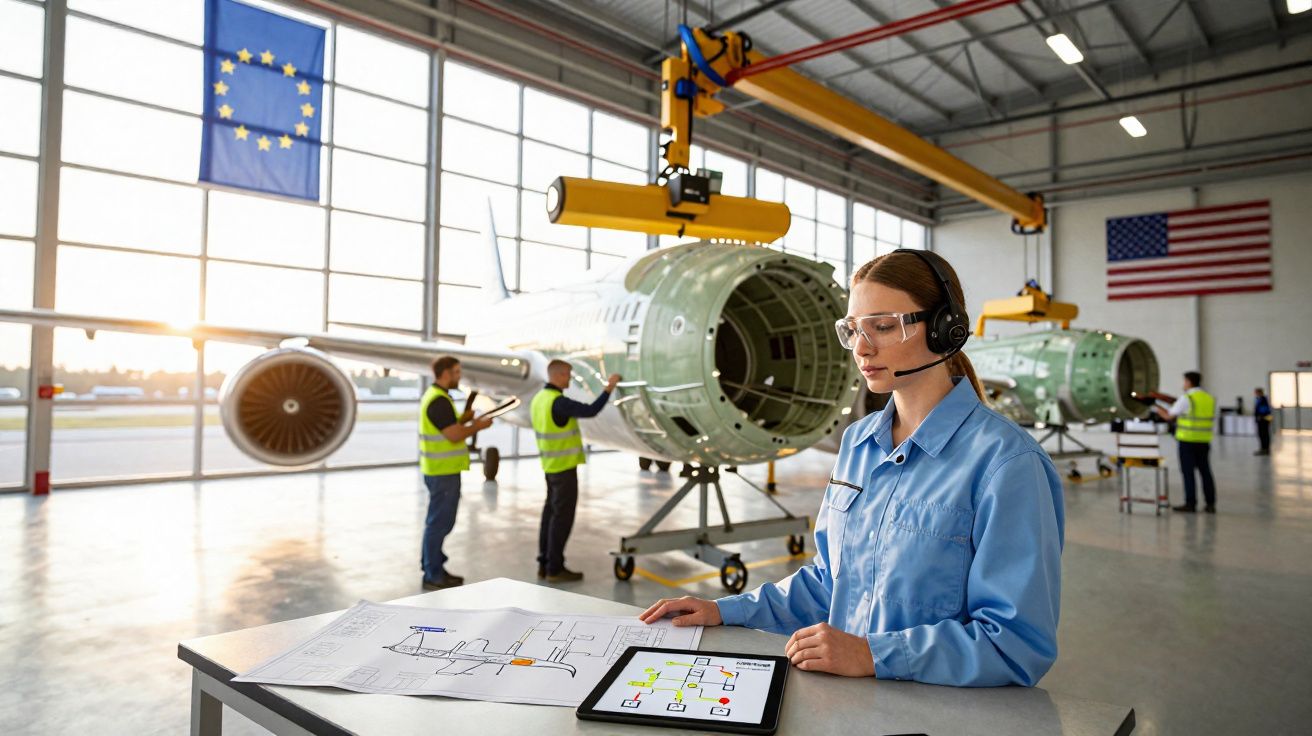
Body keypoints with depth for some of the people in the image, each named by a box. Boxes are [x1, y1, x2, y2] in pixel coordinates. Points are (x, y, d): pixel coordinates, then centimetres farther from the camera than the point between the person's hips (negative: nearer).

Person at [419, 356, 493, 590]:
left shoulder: (433, 396, 13)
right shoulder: (439, 401, -20)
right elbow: (454, 436, -23)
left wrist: (463, 419, 8)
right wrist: (478, 426, -9)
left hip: (440, 469, 10)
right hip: (443, 471, -10)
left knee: (438, 520, 18)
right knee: (439, 522, -2)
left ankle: (433, 567, 27)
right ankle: (433, 576, 6)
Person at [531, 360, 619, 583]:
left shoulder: (539, 399, 8)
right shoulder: (558, 402, -21)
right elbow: (590, 411, -27)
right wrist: (608, 389, -19)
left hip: (550, 465, 9)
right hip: (564, 466, -9)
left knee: (551, 513, 14)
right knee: (562, 516, -2)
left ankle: (544, 564, 19)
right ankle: (555, 569, 3)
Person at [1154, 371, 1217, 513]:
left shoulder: (1186, 398, -10)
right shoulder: (1210, 399, 9)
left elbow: (1168, 416, -5)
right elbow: (1212, 417, 19)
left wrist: (1157, 409, 13)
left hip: (1187, 440, -6)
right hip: (1204, 441, 6)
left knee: (1188, 472, 0)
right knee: (1205, 471, 10)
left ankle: (1190, 503, 2)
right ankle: (1210, 504, 12)